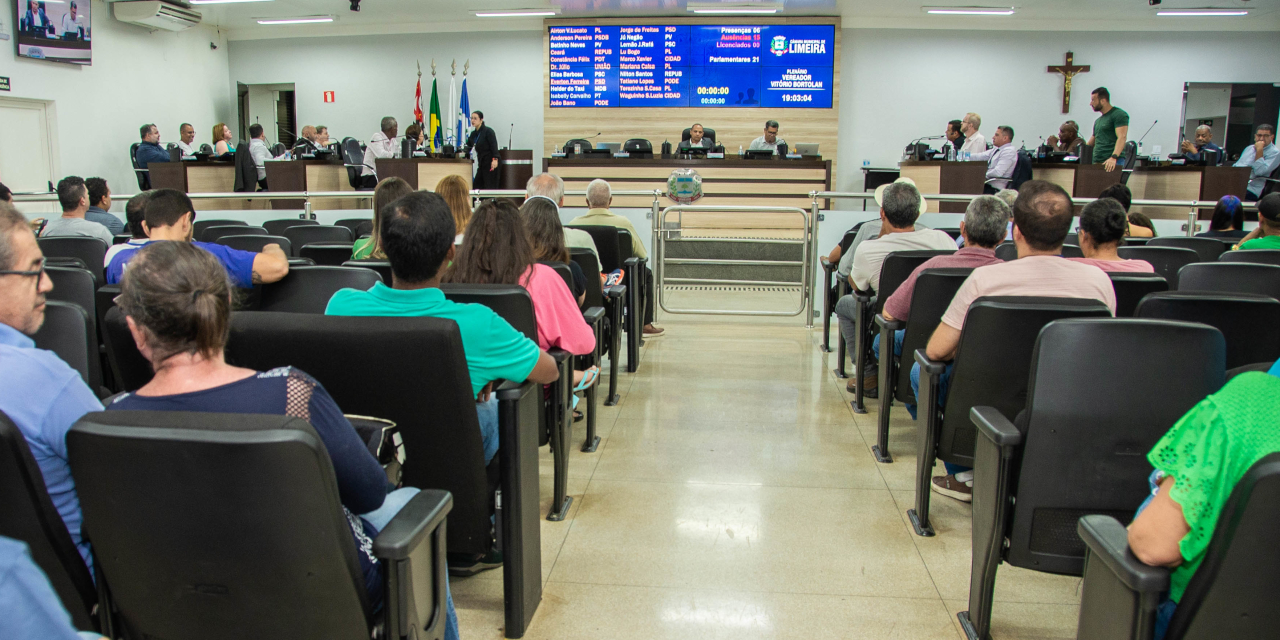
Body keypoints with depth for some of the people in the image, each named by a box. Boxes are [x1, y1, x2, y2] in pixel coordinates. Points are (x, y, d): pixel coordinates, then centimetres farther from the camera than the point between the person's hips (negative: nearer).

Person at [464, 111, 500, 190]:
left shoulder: (488, 131, -8)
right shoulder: (473, 134, 14)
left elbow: (494, 146, -17)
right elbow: (469, 147, 17)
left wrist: (495, 159, -28)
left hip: (490, 163, -8)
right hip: (481, 164, 8)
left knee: (490, 186, -10)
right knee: (476, 185, 4)